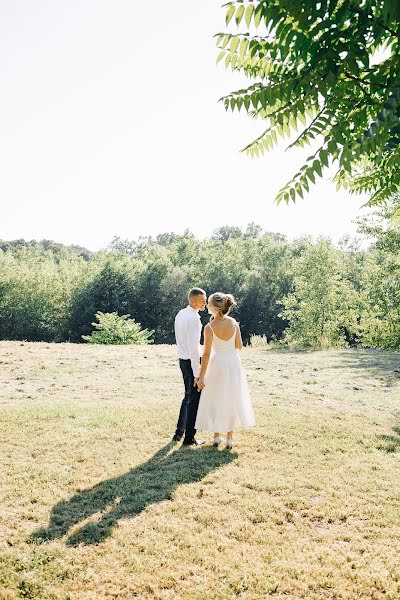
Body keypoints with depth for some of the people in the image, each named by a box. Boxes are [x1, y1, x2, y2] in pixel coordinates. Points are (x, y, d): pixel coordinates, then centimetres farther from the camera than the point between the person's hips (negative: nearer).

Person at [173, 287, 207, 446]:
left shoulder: (180, 314, 9)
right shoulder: (194, 318, -19)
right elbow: (193, 348, -22)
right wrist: (197, 373, -20)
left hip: (183, 360, 9)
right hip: (192, 361, -9)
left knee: (188, 396, 21)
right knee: (194, 399, 2)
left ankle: (179, 433, 28)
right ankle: (189, 438, 10)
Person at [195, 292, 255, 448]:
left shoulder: (209, 327, -18)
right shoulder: (234, 322, -6)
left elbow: (206, 353, -18)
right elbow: (239, 346, 1)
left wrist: (201, 376, -13)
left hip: (218, 364, -3)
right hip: (233, 362, 4)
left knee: (215, 400, 15)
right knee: (232, 400, 15)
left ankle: (217, 436, 22)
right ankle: (230, 437, 20)